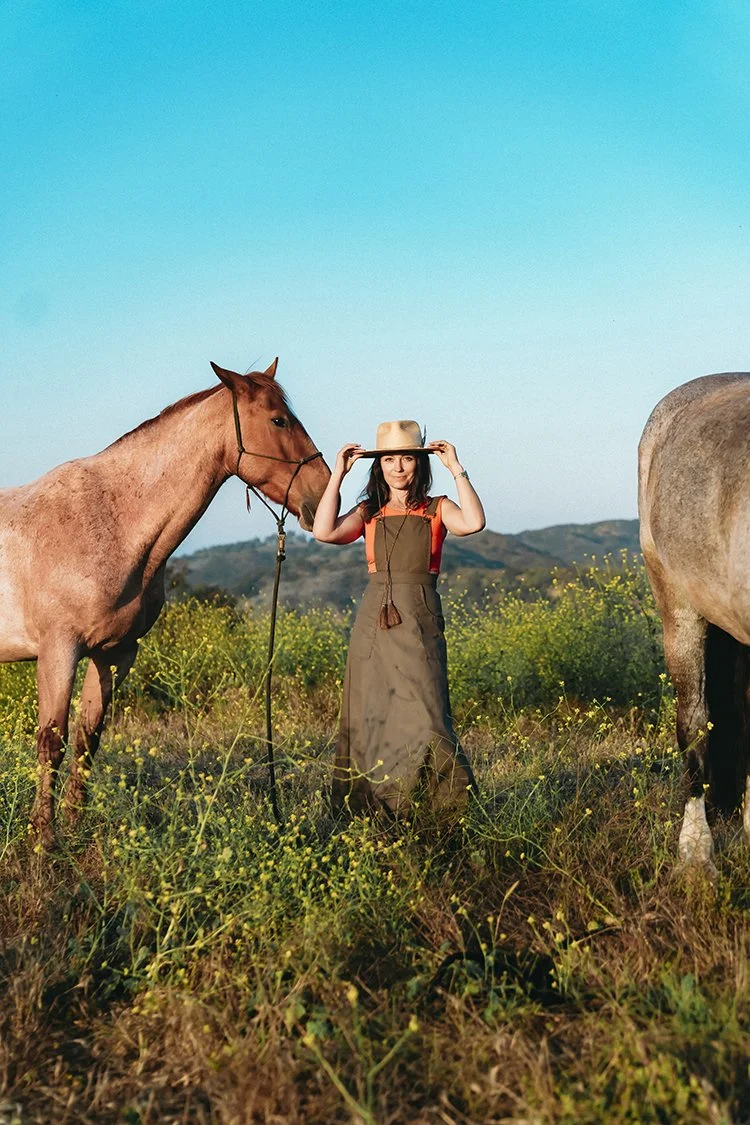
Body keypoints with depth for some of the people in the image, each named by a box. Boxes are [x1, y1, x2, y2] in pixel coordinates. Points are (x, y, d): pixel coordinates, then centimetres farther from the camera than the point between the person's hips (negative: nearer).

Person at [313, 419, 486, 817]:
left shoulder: (437, 510, 6)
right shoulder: (368, 512, 10)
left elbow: (474, 522, -16)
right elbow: (324, 531, -8)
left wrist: (456, 470, -10)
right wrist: (338, 474, -3)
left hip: (419, 622, -2)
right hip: (373, 622, 3)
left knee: (422, 713, -11)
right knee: (370, 715, 5)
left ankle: (448, 803, 0)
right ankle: (372, 805, 14)